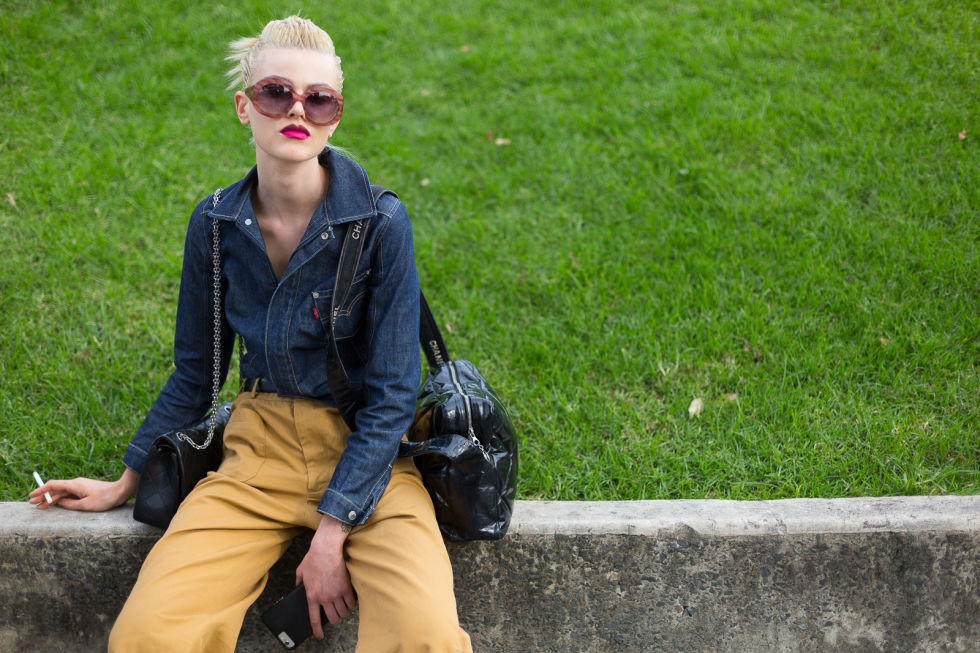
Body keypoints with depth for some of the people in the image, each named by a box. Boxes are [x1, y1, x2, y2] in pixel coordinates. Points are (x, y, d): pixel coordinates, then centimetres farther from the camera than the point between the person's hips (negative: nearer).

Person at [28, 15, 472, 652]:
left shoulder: (379, 223, -12)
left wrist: (331, 534, -16)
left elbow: (391, 395, -10)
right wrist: (124, 484, 16)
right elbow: (195, 375, 13)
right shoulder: (216, 223, 0)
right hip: (260, 449, 3)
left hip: (366, 453, -2)